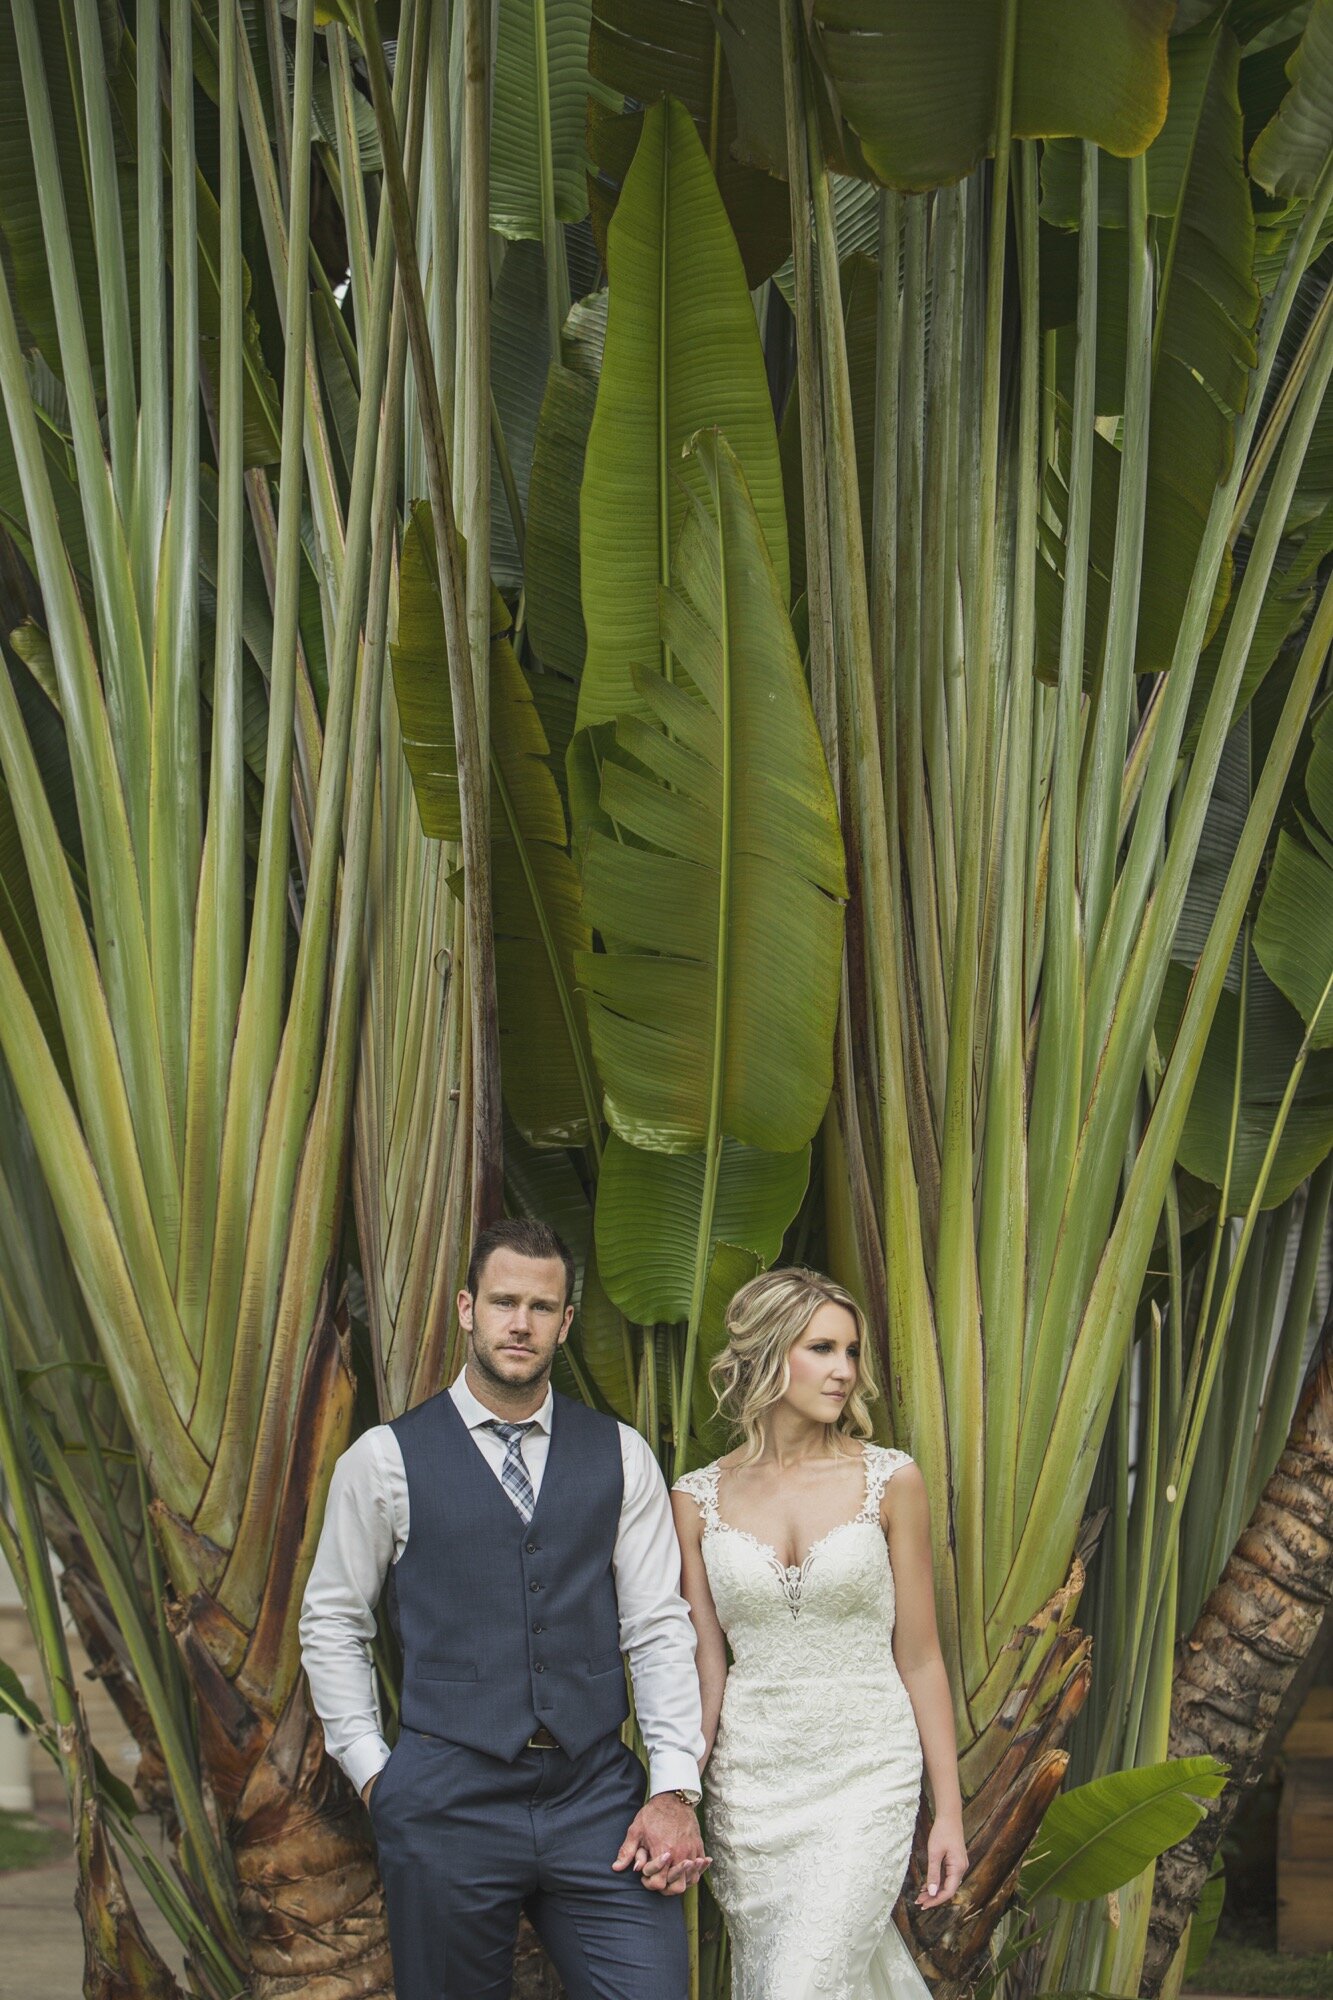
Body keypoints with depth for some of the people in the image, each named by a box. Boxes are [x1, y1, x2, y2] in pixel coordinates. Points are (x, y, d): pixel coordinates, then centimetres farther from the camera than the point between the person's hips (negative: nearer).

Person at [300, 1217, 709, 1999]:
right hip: (448, 1802, -1)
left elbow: (659, 1627, 5)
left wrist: (674, 1789, -2)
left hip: (597, 1795, 1)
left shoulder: (620, 1457, 7)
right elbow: (331, 1624, 8)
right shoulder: (387, 1458, 1)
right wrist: (372, 1769, 1)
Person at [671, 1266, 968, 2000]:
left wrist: (949, 1812, 2)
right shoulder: (699, 1499, 2)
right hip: (749, 1782, 3)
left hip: (866, 1779, -2)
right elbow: (703, 1666, 5)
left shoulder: (890, 1481, -2)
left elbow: (918, 1658, 2)